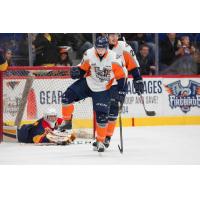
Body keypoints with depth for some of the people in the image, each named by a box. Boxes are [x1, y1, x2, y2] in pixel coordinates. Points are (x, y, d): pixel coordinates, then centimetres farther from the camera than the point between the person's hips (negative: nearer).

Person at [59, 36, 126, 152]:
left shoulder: (113, 59, -20)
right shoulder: (89, 55, -14)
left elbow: (120, 76, -13)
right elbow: (83, 69, 0)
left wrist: (121, 91, -16)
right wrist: (77, 72, -22)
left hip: (102, 90, -2)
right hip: (87, 83, 3)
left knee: (102, 116, -6)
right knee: (67, 97, -11)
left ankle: (100, 141, 9)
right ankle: (67, 122, 8)